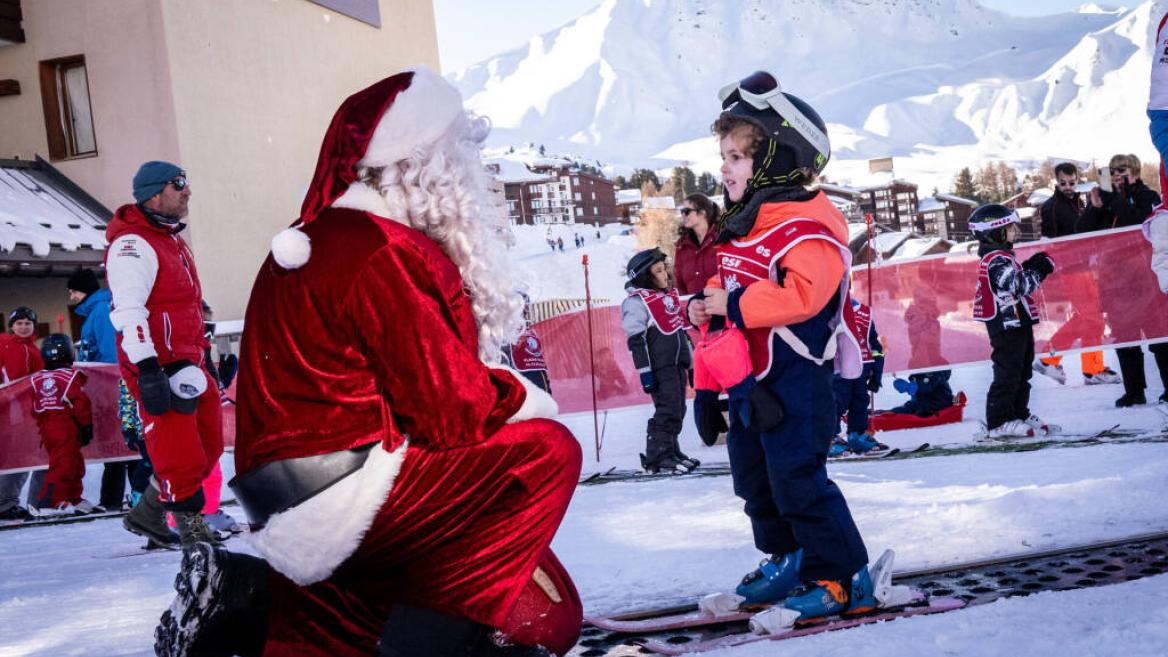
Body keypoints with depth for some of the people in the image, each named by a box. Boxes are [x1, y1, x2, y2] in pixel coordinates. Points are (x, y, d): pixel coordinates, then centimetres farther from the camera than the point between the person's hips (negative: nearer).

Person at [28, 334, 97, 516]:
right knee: (63, 466, -8)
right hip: (66, 428, -8)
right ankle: (48, 503, -14)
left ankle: (74, 499, 24)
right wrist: (87, 426, -3)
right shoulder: (71, 376, -10)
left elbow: (35, 409, 14)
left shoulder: (37, 379, 9)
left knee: (74, 464, 18)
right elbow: (81, 403, -11)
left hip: (47, 429, 8)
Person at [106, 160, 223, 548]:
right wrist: (147, 369, -29)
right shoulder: (133, 244, -13)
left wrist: (200, 355, 28)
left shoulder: (172, 240, 19)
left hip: (187, 365, 10)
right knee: (181, 459, -7)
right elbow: (127, 310, -22)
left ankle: (147, 514, 23)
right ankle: (192, 527, 7)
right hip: (157, 368, -10)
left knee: (208, 446, 13)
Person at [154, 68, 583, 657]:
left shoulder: (324, 239, 17)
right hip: (341, 501, -10)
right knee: (544, 453, -7)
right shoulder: (385, 256, -15)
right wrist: (523, 398, 4)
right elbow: (452, 410, -14)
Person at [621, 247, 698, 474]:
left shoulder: (669, 295, 17)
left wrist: (690, 362, 22)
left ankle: (671, 451, 19)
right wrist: (645, 372, -17)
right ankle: (657, 456, -7)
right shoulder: (636, 302, -9)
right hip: (659, 367, -8)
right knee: (668, 410, -12)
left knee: (677, 410, 10)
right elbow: (636, 341, -13)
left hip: (678, 363, 8)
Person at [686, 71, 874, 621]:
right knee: (754, 476, 18)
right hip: (748, 374, 10)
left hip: (794, 375, -10)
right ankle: (787, 560, 34)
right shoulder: (740, 225, 13)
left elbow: (801, 294, -30)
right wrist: (708, 302, 2)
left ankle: (844, 579, 3)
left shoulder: (806, 223, -18)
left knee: (797, 478, -8)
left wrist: (734, 304, -25)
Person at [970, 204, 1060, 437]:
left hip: (1016, 323, 11)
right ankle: (999, 421, -4)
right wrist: (1040, 270, -13)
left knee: (1021, 372, 17)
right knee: (1008, 373, -8)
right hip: (1006, 324, -11)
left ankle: (1020, 414, 25)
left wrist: (1030, 266, 9)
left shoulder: (1000, 257, 15)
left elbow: (1017, 278, 21)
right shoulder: (997, 260, -18)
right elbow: (1020, 285, -24)